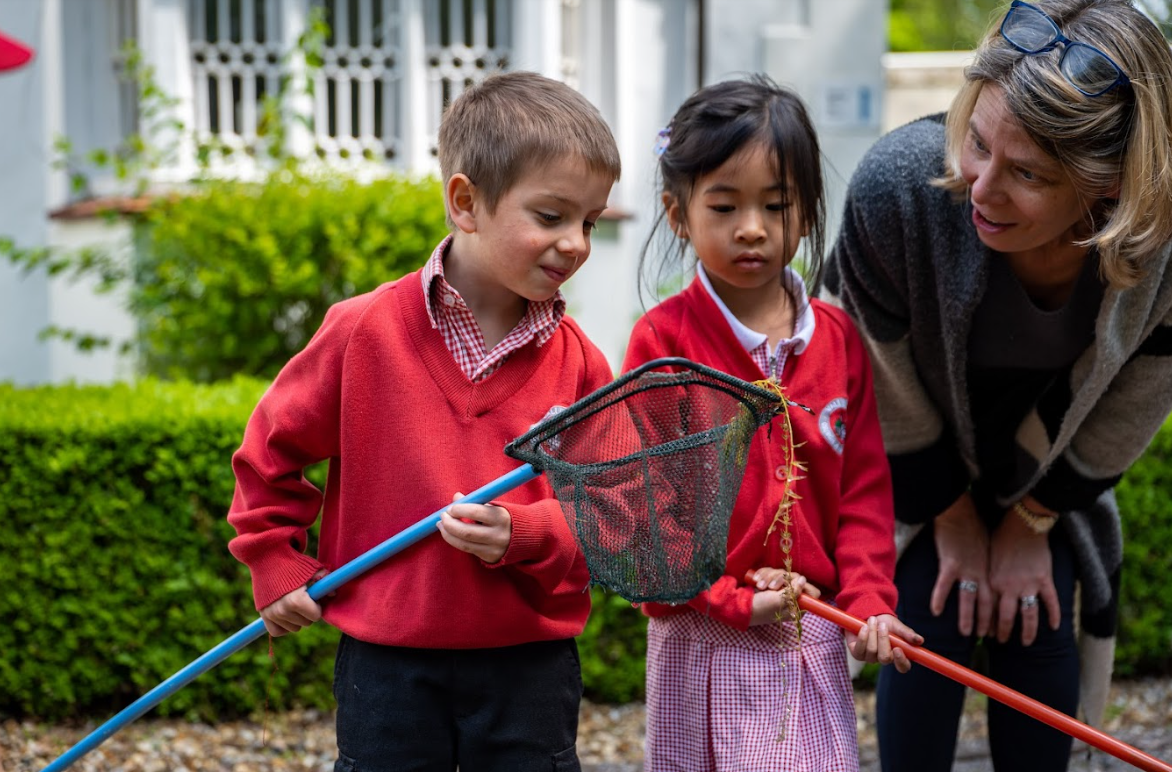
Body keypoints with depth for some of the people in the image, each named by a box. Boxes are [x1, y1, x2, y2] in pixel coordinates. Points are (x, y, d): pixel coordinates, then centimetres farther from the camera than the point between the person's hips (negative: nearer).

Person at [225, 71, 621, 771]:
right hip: (388, 667, -1)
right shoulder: (366, 331, -6)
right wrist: (275, 564, 6)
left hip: (530, 668, 2)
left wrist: (524, 535, -19)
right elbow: (271, 450, 7)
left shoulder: (579, 364, -1)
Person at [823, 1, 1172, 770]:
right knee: (934, 627, -8)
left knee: (1040, 634, 1)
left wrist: (1031, 521, -3)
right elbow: (891, 392, -21)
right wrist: (952, 517, -7)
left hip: (1048, 464, 2)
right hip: (915, 454, -2)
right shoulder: (900, 183, -40)